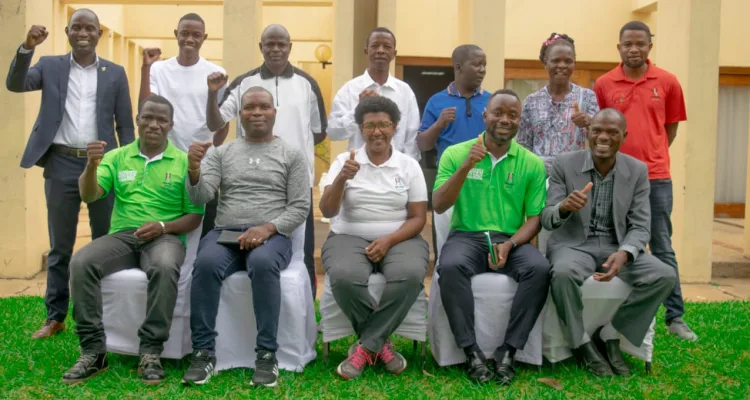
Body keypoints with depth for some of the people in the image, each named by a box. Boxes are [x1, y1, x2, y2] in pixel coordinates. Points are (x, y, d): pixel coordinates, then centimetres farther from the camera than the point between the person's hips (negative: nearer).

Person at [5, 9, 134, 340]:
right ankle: (55, 317, 17)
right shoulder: (50, 66, 9)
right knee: (59, 247, 8)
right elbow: (14, 85, -6)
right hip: (62, 164, 1)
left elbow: (125, 125, 5)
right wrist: (27, 47, -19)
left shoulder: (115, 73, 7)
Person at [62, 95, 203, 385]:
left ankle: (151, 351, -24)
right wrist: (92, 165, -18)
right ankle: (93, 350, -16)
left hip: (165, 237, -2)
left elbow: (195, 216, 4)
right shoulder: (117, 157, 12)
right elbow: (88, 196, 1)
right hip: (122, 236, 3)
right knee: (81, 263, -26)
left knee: (165, 268, -37)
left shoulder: (184, 162, 4)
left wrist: (163, 227, -14)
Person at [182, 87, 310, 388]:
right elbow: (200, 197, 3)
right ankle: (204, 352, -19)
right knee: (205, 263, -32)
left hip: (272, 235, -2)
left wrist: (268, 228, -16)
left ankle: (267, 353, -26)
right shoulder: (222, 152, 15)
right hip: (225, 233, 2)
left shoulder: (291, 155, 8)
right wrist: (194, 170, -18)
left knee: (263, 263, -37)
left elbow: (300, 207, 1)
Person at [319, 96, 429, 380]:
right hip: (350, 237, 0)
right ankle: (379, 342, -8)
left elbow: (418, 218, 3)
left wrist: (388, 240, -15)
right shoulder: (344, 161, 4)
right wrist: (342, 178, -24)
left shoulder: (409, 165, 5)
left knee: (410, 275, -33)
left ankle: (366, 346, -16)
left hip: (399, 239, 1)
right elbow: (327, 211, -6)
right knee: (344, 277, -34)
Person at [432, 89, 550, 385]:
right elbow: (439, 206, -4)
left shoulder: (532, 164, 5)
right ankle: (472, 352, -19)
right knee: (451, 267, -33)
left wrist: (509, 244, -16)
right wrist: (465, 167, -17)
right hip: (467, 236, -1)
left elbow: (535, 217, 3)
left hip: (513, 240, 1)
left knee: (540, 269, -29)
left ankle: (508, 351, -15)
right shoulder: (455, 153, 3)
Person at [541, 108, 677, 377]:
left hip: (618, 246, 3)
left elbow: (640, 226, -2)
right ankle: (582, 343, -11)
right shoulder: (564, 164, -5)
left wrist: (624, 253, -25)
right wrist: (564, 207, -34)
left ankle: (610, 336, -5)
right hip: (574, 243, -3)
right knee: (564, 274, -36)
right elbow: (547, 219, -8)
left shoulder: (637, 171, 1)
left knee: (665, 276, -21)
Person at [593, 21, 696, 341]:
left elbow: (671, 125, 12)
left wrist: (652, 156, 8)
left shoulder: (667, 82, 2)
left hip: (656, 178, 0)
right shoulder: (603, 84, 1)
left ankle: (675, 317, 13)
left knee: (662, 248, 5)